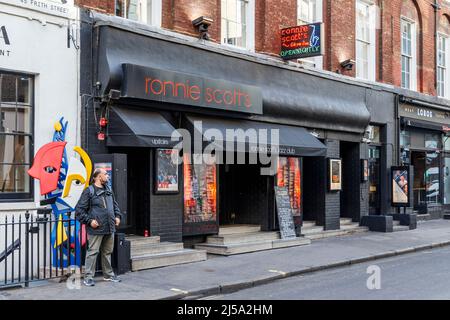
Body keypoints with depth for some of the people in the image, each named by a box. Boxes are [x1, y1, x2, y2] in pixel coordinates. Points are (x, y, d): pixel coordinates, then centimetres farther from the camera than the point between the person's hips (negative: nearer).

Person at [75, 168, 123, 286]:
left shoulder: (108, 190, 15)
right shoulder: (89, 191, -8)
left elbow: (114, 205, 27)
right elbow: (79, 210, -10)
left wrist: (117, 216, 12)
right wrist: (89, 221, -15)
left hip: (109, 228, 7)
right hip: (96, 229, -7)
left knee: (108, 252, 15)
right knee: (93, 252, -4)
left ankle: (108, 274, 26)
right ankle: (88, 277, 3)